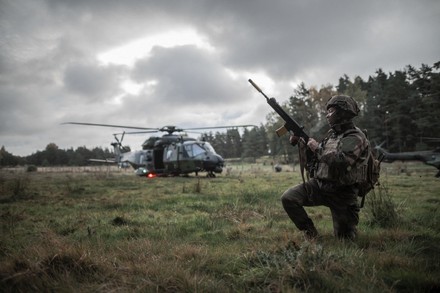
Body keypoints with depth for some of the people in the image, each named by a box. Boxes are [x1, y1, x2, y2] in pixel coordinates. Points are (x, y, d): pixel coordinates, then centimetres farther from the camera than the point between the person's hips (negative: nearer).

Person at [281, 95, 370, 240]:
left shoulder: (355, 138, -16)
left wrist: (317, 149, -22)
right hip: (318, 184, 6)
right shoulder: (332, 134, 9)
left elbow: (341, 162, -32)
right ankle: (310, 232, 2)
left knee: (344, 237, 7)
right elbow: (317, 155, 19)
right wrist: (300, 141, 5)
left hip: (341, 193, -6)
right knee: (288, 197, -15)